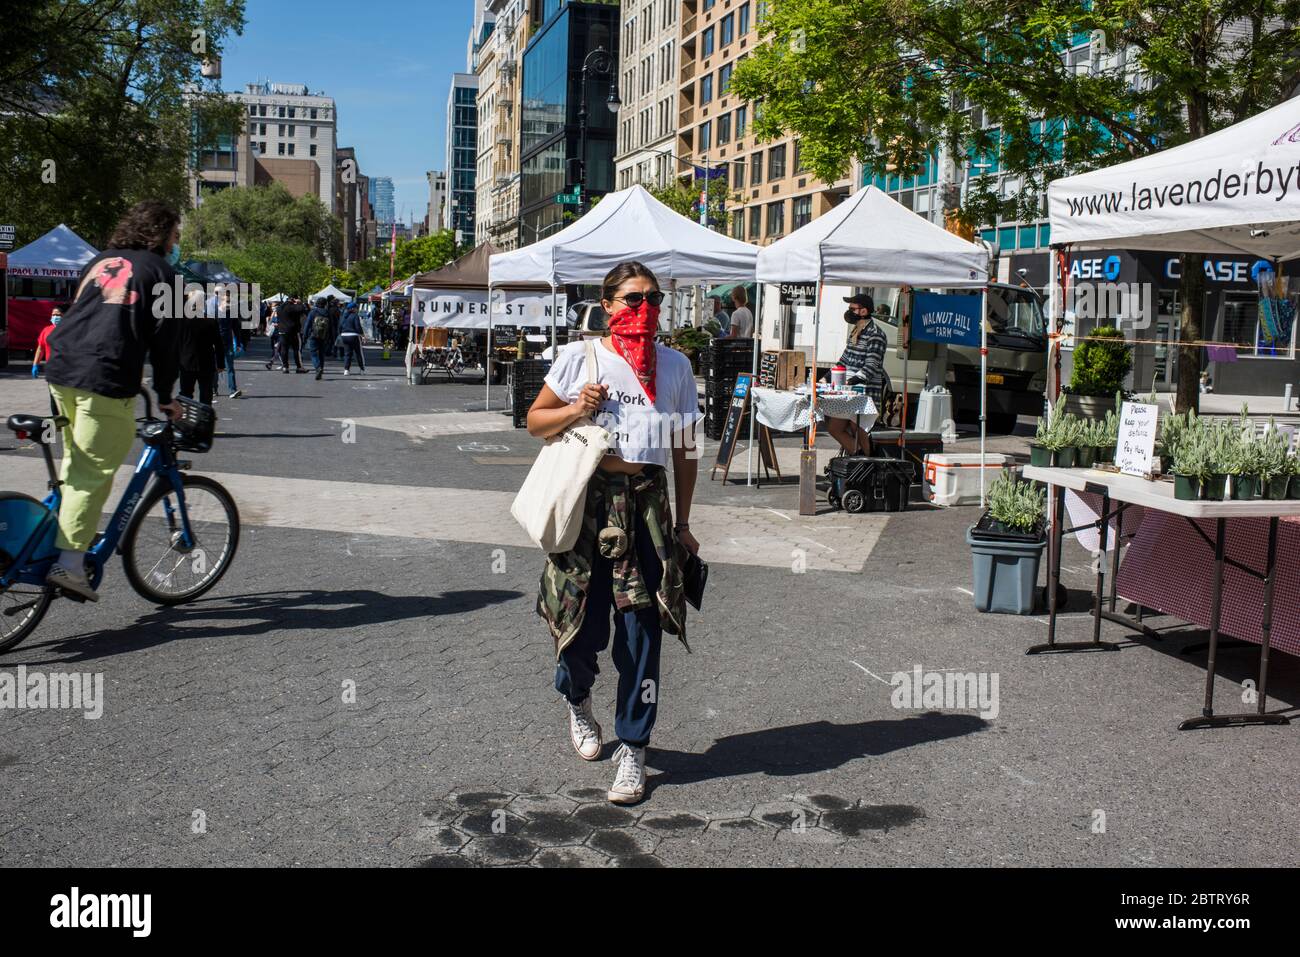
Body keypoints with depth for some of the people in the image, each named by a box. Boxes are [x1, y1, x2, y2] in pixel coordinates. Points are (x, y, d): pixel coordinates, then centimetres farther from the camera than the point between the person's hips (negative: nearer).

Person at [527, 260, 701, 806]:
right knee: (582, 623, 3)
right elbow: (535, 422, 11)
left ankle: (633, 750, 12)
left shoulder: (675, 366, 8)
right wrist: (575, 410, -9)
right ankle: (576, 699, 38)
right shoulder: (580, 357, 3)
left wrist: (682, 524, 10)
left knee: (640, 630, 0)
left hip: (647, 504, 1)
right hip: (589, 499, -1)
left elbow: (685, 450, 12)